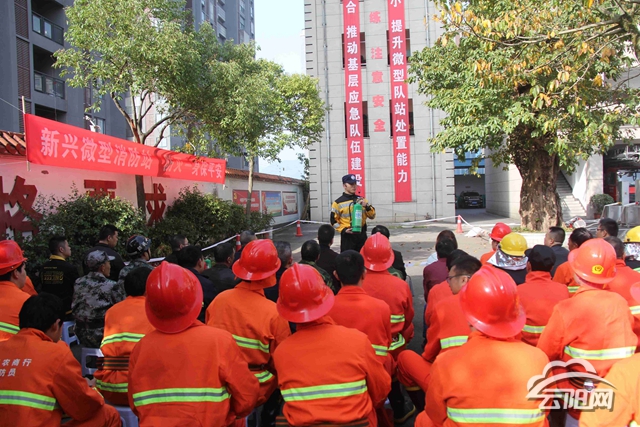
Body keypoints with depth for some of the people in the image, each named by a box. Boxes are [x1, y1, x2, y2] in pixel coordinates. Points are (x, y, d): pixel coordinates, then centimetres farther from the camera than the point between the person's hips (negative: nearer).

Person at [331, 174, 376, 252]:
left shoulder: (361, 200, 10)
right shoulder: (338, 202, -4)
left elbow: (372, 216, 7)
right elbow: (334, 220, -2)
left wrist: (367, 206, -11)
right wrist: (343, 230, -15)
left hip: (362, 235, 4)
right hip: (347, 236, -4)